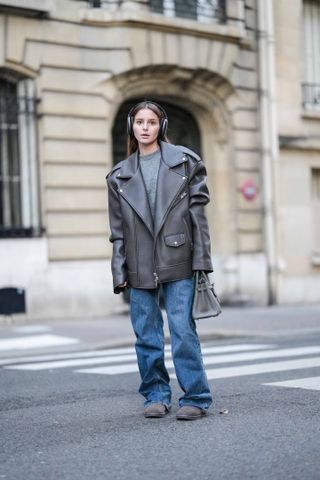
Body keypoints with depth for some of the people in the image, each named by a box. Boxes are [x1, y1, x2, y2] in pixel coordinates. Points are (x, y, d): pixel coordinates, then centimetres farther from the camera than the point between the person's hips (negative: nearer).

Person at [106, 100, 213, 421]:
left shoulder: (184, 161, 5)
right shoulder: (120, 175, 11)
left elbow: (198, 212, 2)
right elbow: (118, 229, 11)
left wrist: (201, 259, -4)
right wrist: (119, 271, 4)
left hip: (177, 261, -3)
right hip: (140, 266, 3)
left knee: (183, 330, -6)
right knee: (146, 335, 6)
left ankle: (196, 397, 4)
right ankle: (156, 395, 19)